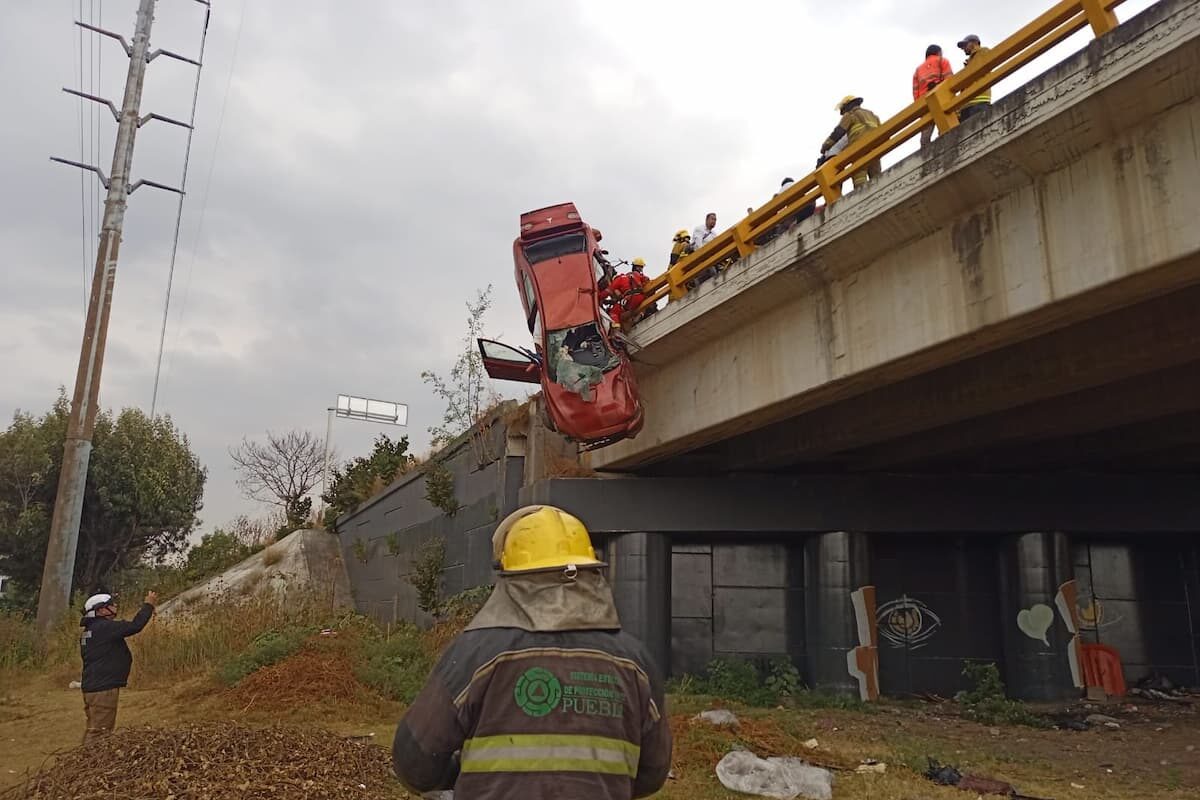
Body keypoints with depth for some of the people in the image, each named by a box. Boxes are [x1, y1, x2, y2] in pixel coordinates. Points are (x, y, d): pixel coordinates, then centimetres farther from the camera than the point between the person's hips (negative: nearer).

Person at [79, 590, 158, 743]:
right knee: (99, 731, -9)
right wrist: (148, 605, -12)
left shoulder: (89, 630, 15)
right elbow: (135, 626, -22)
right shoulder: (105, 627, -17)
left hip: (91, 687, 10)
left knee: (93, 729, 15)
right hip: (103, 689, -10)